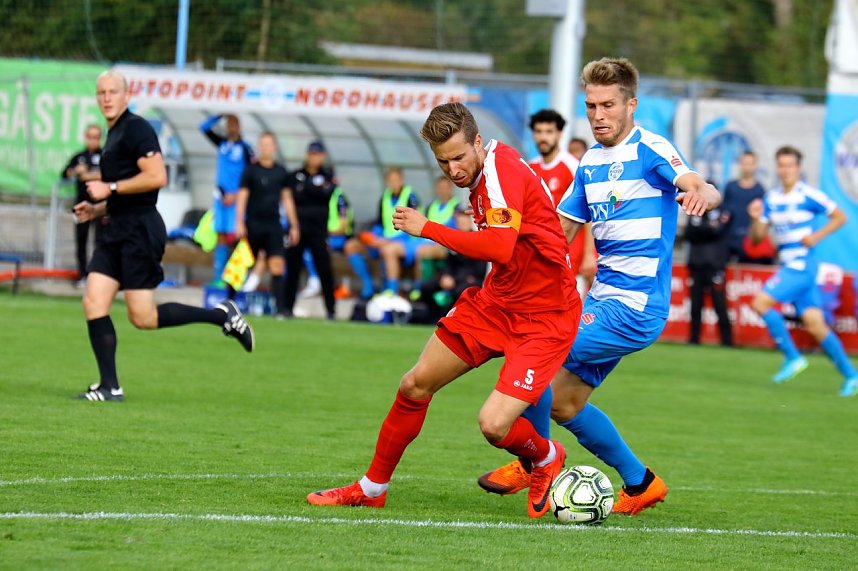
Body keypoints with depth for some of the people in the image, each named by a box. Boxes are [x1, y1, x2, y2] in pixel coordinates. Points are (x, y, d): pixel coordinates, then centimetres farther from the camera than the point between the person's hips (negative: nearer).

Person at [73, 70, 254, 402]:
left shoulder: (135, 128, -10)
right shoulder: (113, 135, 20)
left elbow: (156, 177, -21)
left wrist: (111, 189, -16)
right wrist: (96, 209, 15)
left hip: (139, 230, -9)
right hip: (116, 231, 9)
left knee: (142, 317, -8)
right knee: (93, 303, -2)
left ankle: (222, 315, 6)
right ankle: (109, 387, 0)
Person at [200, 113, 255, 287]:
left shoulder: (244, 148, -5)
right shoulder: (222, 143, 10)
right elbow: (205, 127, 13)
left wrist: (235, 195, -12)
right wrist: (221, 115, 2)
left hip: (236, 198, -5)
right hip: (221, 195, 5)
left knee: (233, 236, -12)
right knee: (221, 237, 5)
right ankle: (219, 277, 6)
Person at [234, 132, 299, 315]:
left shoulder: (281, 172, 9)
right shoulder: (251, 171, 0)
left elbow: (287, 200, 15)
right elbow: (242, 197, -3)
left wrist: (294, 226, 12)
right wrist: (239, 223, -13)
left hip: (274, 226, 2)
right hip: (253, 225, -2)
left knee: (277, 268, -10)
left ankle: (281, 307, -15)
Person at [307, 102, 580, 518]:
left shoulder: (503, 173, -25)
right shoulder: (482, 175, 5)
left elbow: (499, 248, -39)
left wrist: (428, 229, -31)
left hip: (543, 318, -9)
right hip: (496, 301, 9)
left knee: (494, 425, -20)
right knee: (415, 386, 10)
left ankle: (547, 459, 16)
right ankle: (372, 488, 29)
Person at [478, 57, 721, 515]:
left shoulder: (649, 150, -11)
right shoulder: (590, 162, 13)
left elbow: (700, 187, -28)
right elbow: (561, 231, 20)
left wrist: (700, 195, -52)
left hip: (634, 307, -9)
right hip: (603, 300, 9)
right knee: (563, 404, 10)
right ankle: (640, 483, 23)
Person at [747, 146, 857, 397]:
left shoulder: (809, 195, -9)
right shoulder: (771, 199, 10)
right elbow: (757, 237, 11)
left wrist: (816, 236, -13)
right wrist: (756, 218, -9)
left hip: (802, 265, -7)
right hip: (788, 266, 7)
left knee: (761, 303, -16)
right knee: (815, 326, 5)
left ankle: (792, 356, -7)